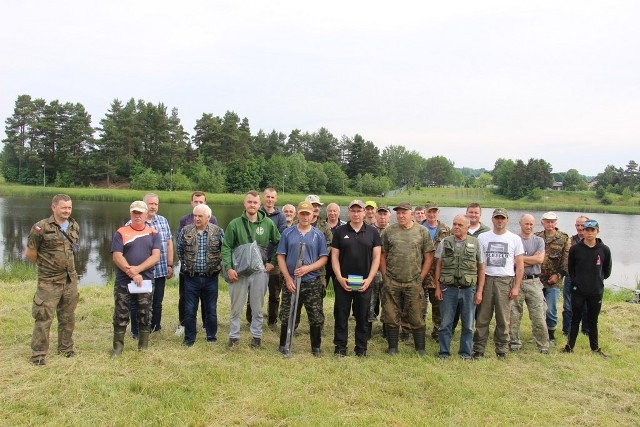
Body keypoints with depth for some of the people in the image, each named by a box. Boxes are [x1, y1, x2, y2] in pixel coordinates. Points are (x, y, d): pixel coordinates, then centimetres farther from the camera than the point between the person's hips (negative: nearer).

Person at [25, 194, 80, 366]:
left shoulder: (74, 227, 6)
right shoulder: (42, 227, -12)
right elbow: (30, 253, -6)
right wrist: (45, 265, 4)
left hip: (71, 279, 5)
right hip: (49, 281, -5)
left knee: (68, 317, 14)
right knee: (44, 318, -1)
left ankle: (65, 348, 29)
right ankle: (38, 354, 11)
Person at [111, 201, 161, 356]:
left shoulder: (154, 233, 5)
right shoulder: (121, 232, 1)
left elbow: (155, 256, -5)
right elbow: (117, 257, -8)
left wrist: (137, 269, -18)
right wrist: (132, 274, -17)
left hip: (146, 281, 1)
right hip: (123, 282, -1)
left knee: (145, 316, 8)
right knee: (120, 316, 4)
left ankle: (143, 348, 20)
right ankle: (117, 347, 17)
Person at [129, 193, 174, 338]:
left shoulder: (163, 221, 8)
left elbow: (169, 244, 12)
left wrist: (170, 265, 9)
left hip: (160, 271, 4)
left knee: (157, 302, 15)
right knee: (137, 303, 7)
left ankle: (155, 328, 31)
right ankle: (136, 332, 20)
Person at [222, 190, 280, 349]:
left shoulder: (268, 223, 0)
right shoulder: (235, 224, -3)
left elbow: (278, 243, 10)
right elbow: (226, 247, -2)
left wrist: (272, 262, 4)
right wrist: (228, 268, -11)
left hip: (260, 271, 0)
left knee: (257, 307, 11)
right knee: (236, 307, 10)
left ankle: (257, 336, 24)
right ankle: (234, 336, 24)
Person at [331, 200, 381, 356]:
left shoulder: (372, 232, 4)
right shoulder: (340, 231, 3)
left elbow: (376, 257, 2)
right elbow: (334, 256, 2)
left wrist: (369, 279, -8)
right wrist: (339, 278, -9)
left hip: (365, 283, 0)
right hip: (343, 282, 0)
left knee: (363, 317, 8)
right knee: (341, 315, 5)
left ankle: (361, 348, 19)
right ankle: (340, 347, 17)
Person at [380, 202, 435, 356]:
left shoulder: (422, 231, 2)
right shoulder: (389, 231, 5)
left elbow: (429, 257, 4)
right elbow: (382, 255, 7)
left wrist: (421, 277, -2)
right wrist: (385, 275, 0)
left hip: (414, 283, -1)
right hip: (391, 283, 1)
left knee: (417, 317, 5)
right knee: (392, 317, 8)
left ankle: (420, 349, 18)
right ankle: (392, 348, 20)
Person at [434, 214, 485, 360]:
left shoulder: (475, 244, 2)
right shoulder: (445, 242, 3)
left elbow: (481, 269, 4)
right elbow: (438, 266, 5)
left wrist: (479, 291, -1)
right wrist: (437, 288, -1)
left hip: (469, 289, 0)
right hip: (448, 289, 0)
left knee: (468, 325, 9)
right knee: (445, 323, 6)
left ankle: (465, 353, 23)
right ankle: (444, 352, 18)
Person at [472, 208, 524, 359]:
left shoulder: (515, 239, 6)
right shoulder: (482, 237, 7)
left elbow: (520, 265, 6)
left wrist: (516, 287, -1)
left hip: (505, 281, 0)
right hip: (486, 279, 0)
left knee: (503, 319, 4)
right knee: (482, 317, 3)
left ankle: (501, 351, 15)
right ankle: (478, 349, 10)